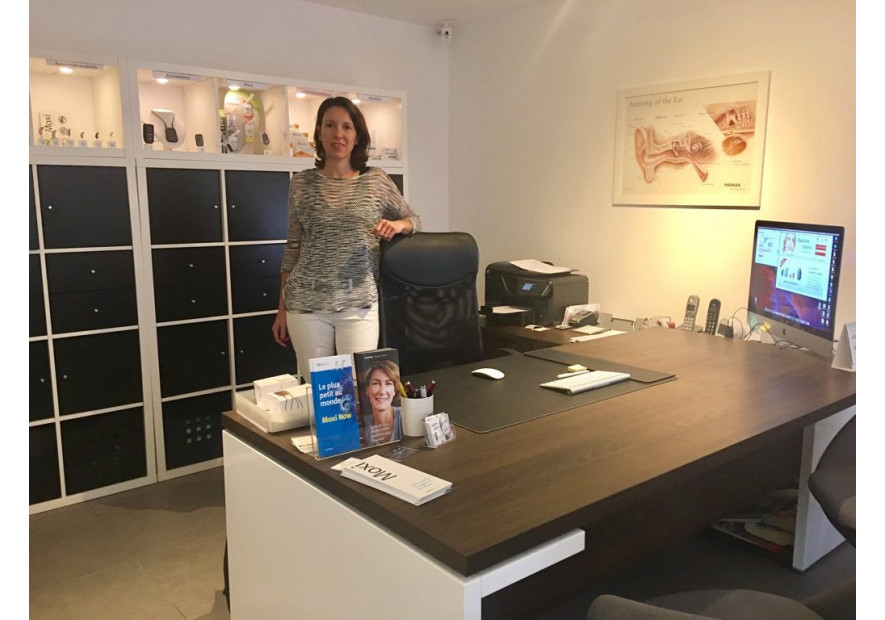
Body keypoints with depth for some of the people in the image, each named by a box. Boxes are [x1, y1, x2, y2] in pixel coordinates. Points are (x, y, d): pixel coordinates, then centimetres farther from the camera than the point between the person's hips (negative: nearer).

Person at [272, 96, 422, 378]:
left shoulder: (377, 180, 3)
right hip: (306, 304, 1)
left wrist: (395, 225, -9)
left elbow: (414, 219, 15)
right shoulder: (301, 183, 5)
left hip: (358, 303, 0)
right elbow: (293, 247, 9)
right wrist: (282, 309, 9)